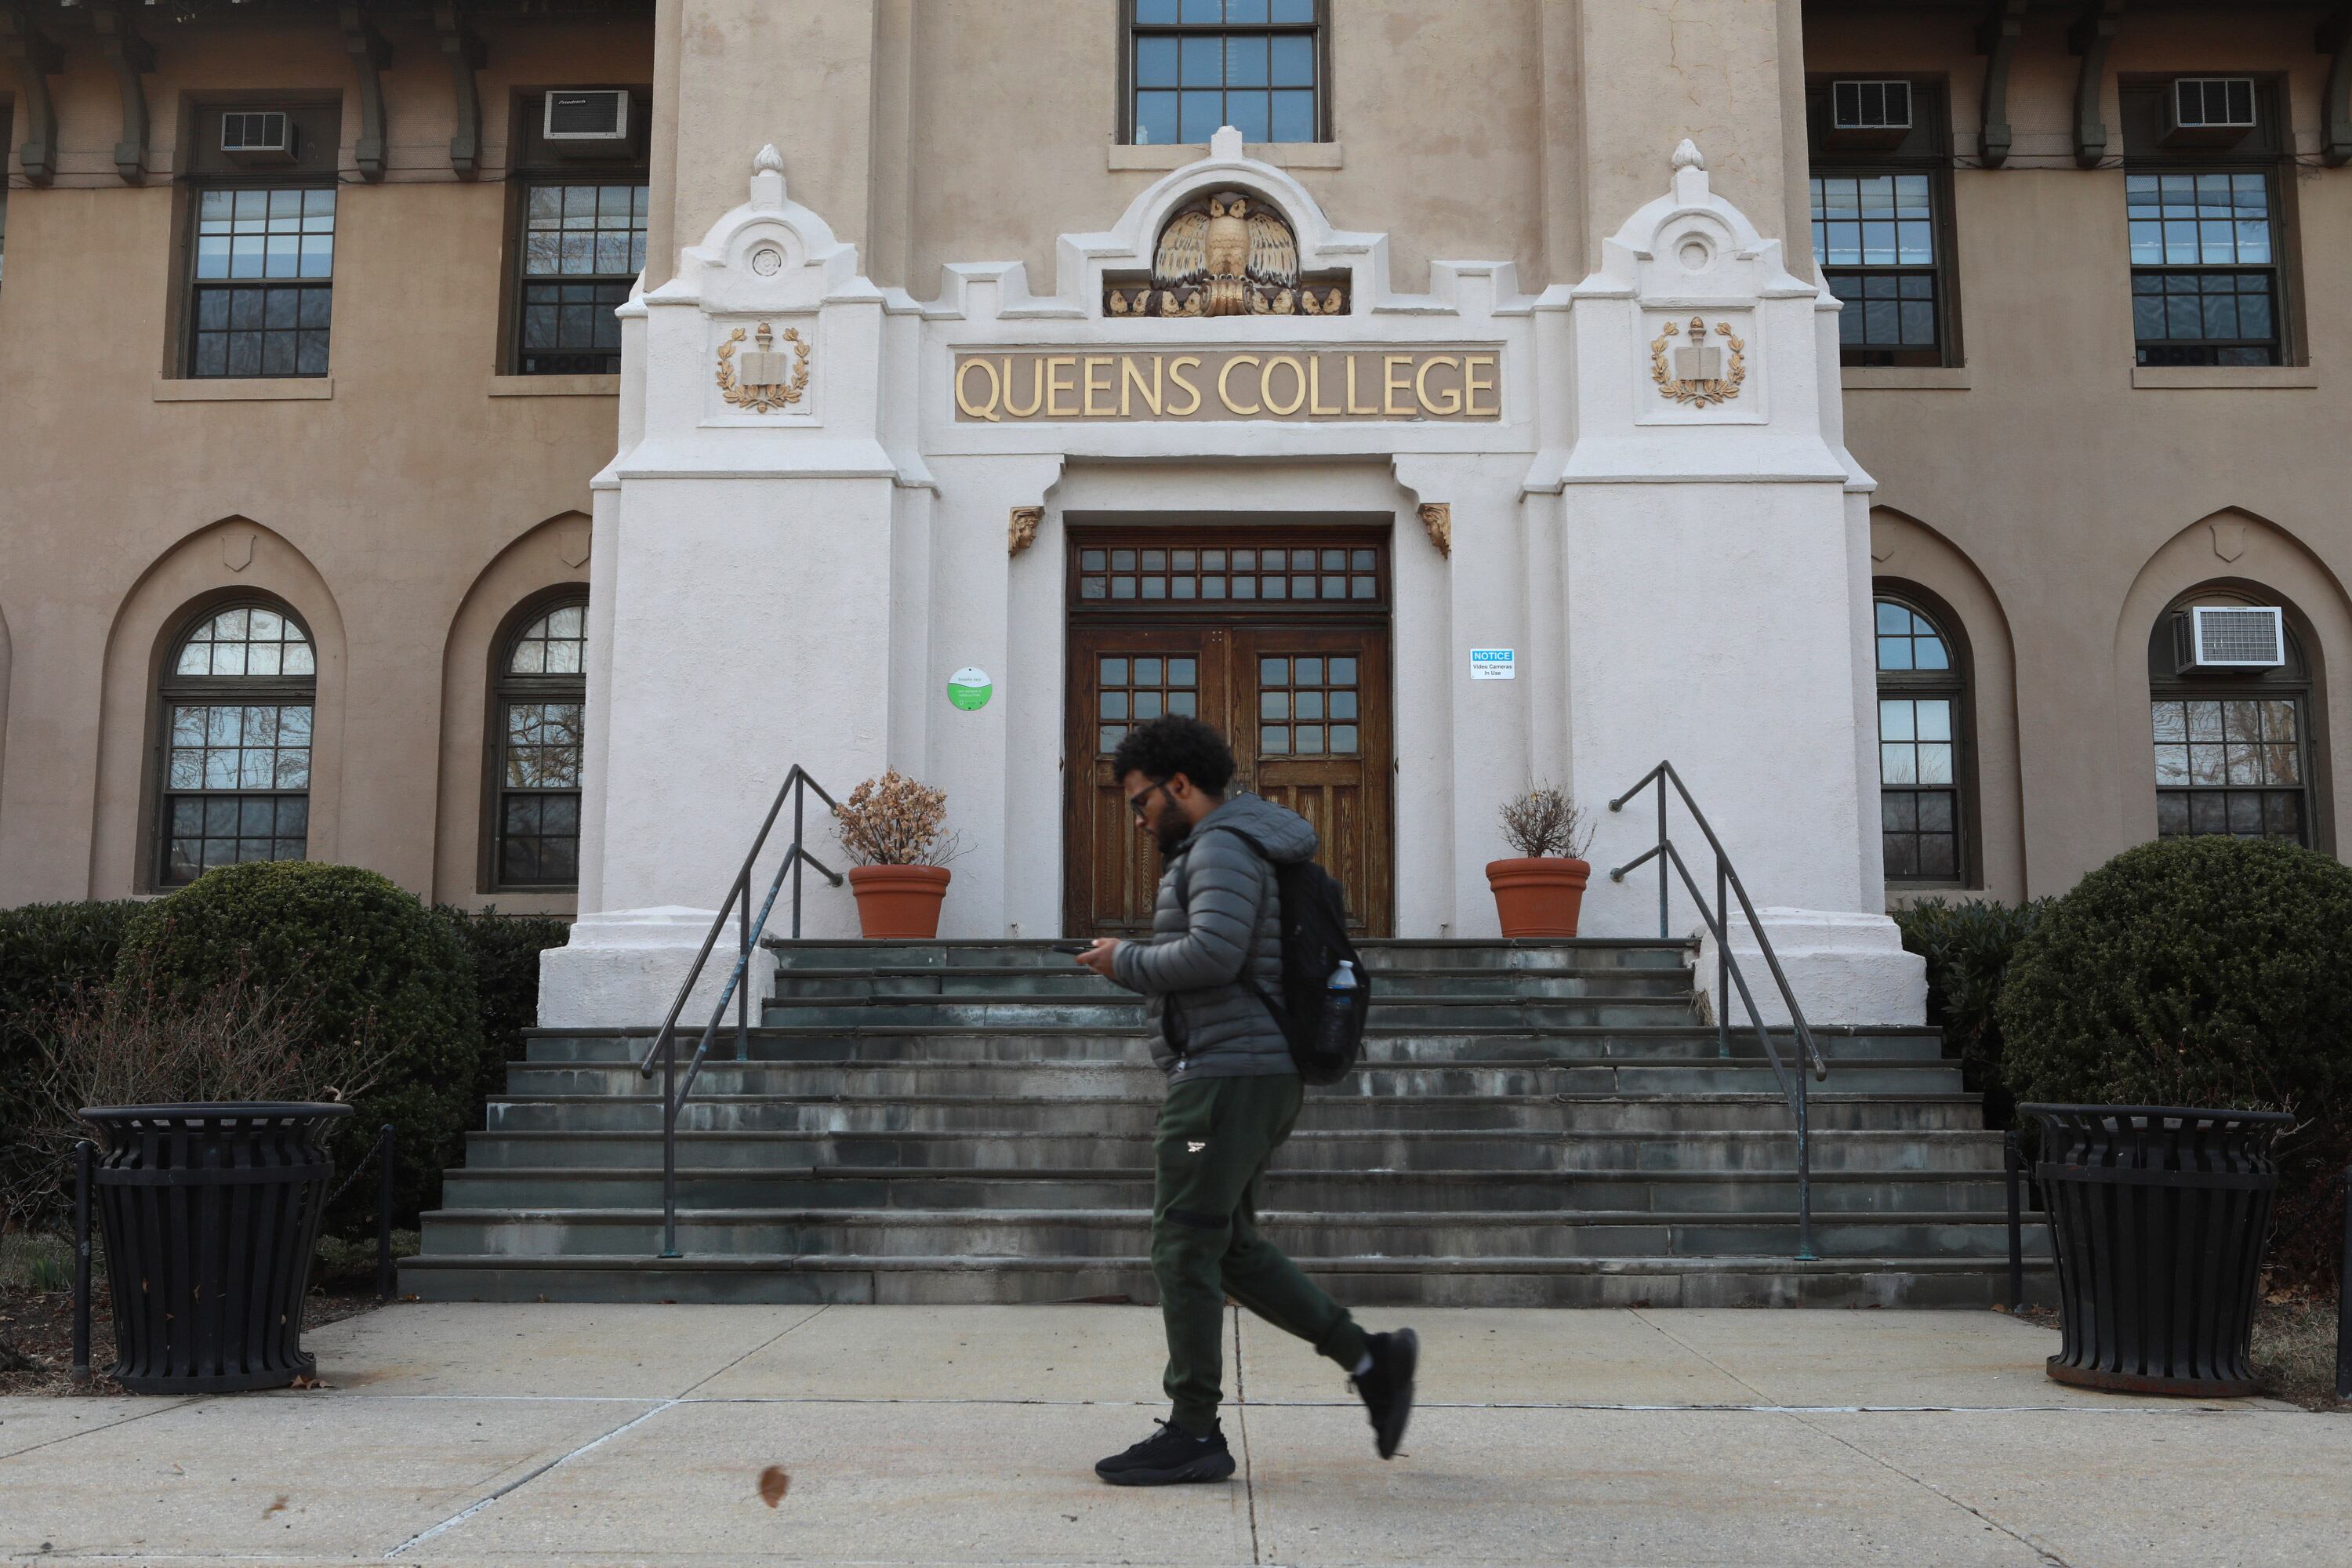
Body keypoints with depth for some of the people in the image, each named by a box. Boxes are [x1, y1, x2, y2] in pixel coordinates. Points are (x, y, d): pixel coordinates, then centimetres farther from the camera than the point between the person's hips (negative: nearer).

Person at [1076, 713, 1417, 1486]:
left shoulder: (1222, 848, -12)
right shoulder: (1234, 845, 21)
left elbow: (1212, 954, -25)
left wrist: (1126, 962, -11)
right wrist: (1140, 961, 15)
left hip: (1227, 1072, -11)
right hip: (1255, 1074, 11)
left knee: (1184, 1246, -5)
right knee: (1230, 1245, 14)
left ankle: (1193, 1433, 1)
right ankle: (1369, 1356, 13)